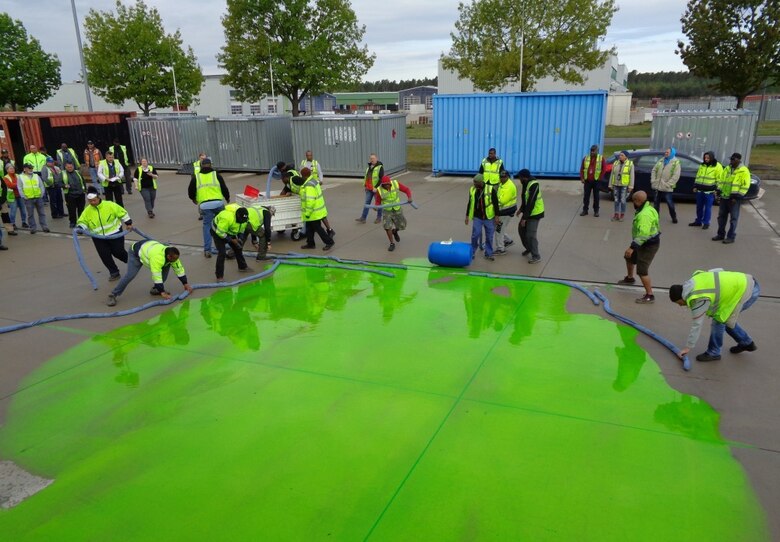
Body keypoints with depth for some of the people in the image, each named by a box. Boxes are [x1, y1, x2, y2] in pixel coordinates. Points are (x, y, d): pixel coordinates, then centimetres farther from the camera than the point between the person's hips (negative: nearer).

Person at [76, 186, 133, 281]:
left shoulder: (110, 205, -13)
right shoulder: (87, 211, -4)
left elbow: (122, 213, -4)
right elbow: (82, 222, 2)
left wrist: (128, 223, -1)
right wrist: (80, 228, -19)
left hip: (115, 234, -3)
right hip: (99, 238, 3)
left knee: (118, 252, -2)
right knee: (104, 256, 0)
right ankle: (114, 272, 17)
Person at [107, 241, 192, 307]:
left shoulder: (172, 256, -23)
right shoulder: (157, 257, -44)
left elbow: (179, 269, -11)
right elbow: (156, 276, -45)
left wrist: (185, 284, -12)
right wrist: (162, 292, -43)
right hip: (136, 252, -7)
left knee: (166, 266, -8)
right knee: (130, 275, -21)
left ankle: (155, 289, 4)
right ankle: (113, 295, -8)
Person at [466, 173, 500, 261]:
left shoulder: (491, 190, -10)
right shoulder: (472, 190, 0)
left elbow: (496, 203, -6)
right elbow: (470, 203, 10)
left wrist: (496, 216, -8)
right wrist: (467, 216, 9)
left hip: (489, 218, -1)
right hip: (477, 218, 2)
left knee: (489, 237, 7)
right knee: (475, 235, -3)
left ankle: (489, 254, 20)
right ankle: (472, 252, 14)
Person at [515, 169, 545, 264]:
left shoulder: (534, 185, -24)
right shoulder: (526, 184, 5)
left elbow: (531, 203, -27)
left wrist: (524, 218, -26)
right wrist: (521, 209, 9)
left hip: (535, 214, -10)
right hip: (528, 212, 10)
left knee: (530, 235, -8)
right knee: (521, 230, 17)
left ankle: (536, 256, 3)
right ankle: (529, 248, 36)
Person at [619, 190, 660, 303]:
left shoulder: (644, 215, -31)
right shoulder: (647, 208, 3)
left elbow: (643, 234, -37)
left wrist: (632, 247, -38)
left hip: (649, 245, -11)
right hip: (645, 242, 11)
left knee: (642, 270, -11)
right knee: (629, 257, 30)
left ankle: (649, 296, -5)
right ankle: (629, 278, 53)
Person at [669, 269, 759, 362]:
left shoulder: (699, 298, -20)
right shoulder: (695, 279, 1)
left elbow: (697, 324, -13)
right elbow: (718, 270, 14)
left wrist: (688, 347, -4)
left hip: (745, 290, -9)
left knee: (718, 319, -6)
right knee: (726, 317, 19)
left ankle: (713, 353, 7)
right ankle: (747, 343, 34)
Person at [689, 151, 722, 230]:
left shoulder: (717, 166, -6)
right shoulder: (702, 165, 12)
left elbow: (719, 179, -7)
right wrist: (695, 186, 14)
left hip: (709, 191, -5)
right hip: (700, 190, 5)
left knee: (707, 208, 0)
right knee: (699, 207, 11)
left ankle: (706, 223, 8)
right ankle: (698, 221, 21)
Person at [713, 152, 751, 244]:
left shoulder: (744, 171, -9)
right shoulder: (727, 169, 11)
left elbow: (745, 186, -12)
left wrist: (736, 197, -16)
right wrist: (719, 192, 8)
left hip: (734, 198, -6)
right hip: (724, 197, 6)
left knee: (733, 218, 1)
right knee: (721, 216, 11)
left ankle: (731, 237, 7)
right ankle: (721, 234, 22)